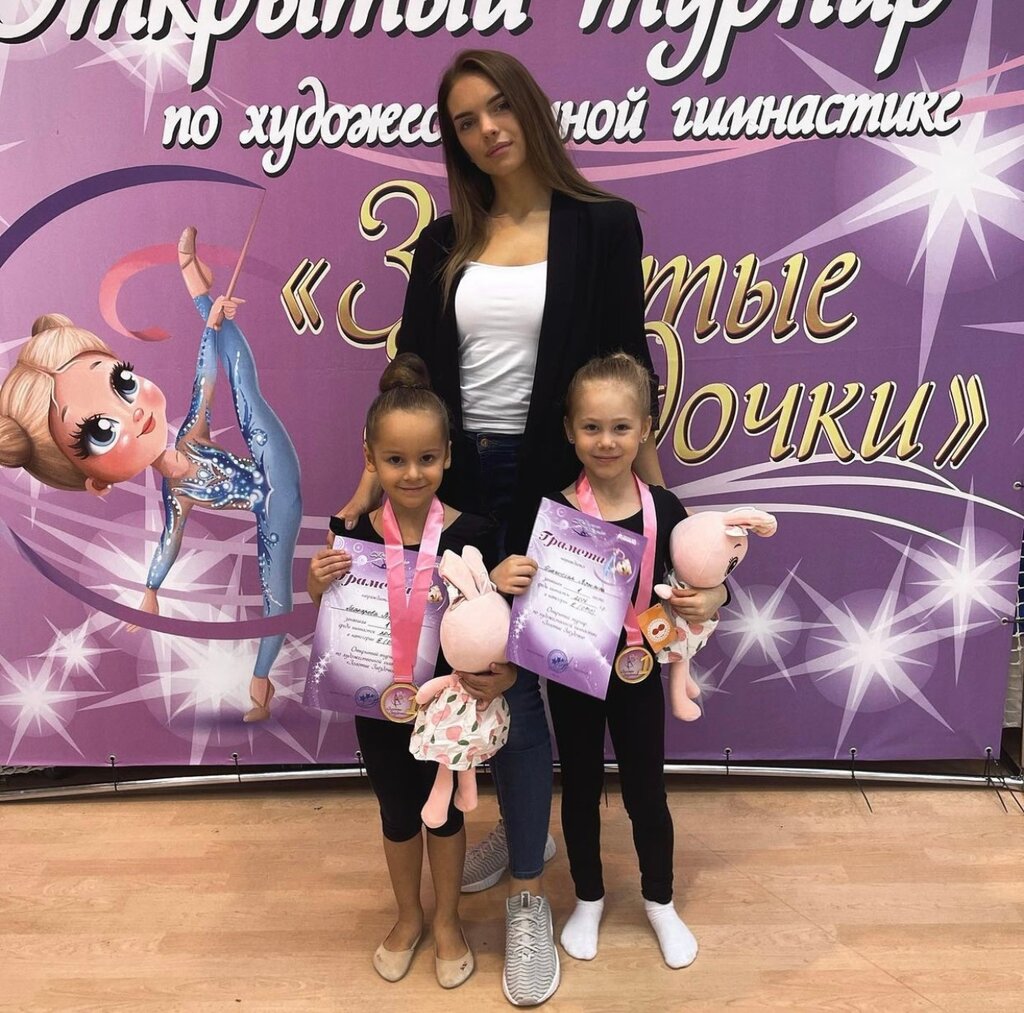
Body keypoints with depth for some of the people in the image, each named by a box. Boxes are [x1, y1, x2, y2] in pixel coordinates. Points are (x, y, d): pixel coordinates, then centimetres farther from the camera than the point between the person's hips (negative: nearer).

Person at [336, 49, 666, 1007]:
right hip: (460, 479, 4)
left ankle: (527, 896, 17)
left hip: (551, 483, -4)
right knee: (473, 668, 14)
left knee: (515, 678, -2)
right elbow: (412, 371, 7)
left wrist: (655, 490, -2)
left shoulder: (602, 225, -1)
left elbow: (626, 363, -2)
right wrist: (372, 480, 1)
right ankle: (521, 826, 39)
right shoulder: (444, 242, 8)